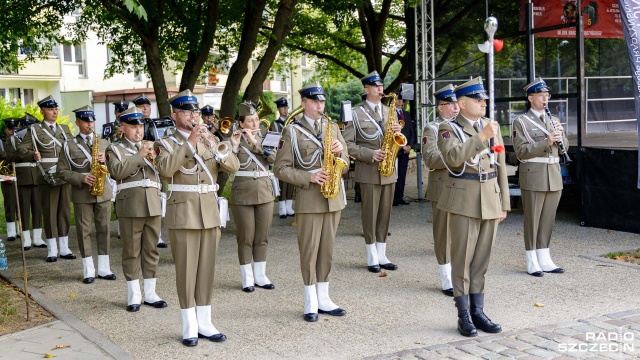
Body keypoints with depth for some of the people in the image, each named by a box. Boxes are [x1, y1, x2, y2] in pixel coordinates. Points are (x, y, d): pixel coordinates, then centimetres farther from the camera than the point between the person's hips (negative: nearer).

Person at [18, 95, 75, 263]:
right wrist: (33, 154, -21)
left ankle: (64, 248, 14)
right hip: (47, 177, -4)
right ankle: (52, 250, 6)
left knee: (65, 211, 7)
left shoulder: (65, 128, 15)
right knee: (49, 211, 0)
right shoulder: (34, 129, 2)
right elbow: (21, 149, -2)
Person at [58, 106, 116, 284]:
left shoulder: (103, 143, 12)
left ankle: (104, 268, 12)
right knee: (84, 230, 1)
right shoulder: (69, 145, 3)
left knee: (104, 228, 4)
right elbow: (63, 171, -2)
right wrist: (81, 178, -16)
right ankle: (88, 270, 7)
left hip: (103, 191, 2)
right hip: (82, 193, -2)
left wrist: (105, 161, -11)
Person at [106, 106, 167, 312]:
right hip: (130, 207, -4)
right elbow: (117, 171, -13)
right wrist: (139, 156, -14)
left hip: (153, 205, 4)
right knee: (131, 251, 0)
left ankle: (150, 293, 15)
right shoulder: (115, 149, 6)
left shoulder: (151, 147, 19)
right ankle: (134, 295, 9)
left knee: (151, 249, 7)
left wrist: (155, 158, -10)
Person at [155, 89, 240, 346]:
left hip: (210, 212, 4)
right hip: (183, 213, -4)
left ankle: (205, 323, 16)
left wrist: (214, 144, -15)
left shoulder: (210, 140, 13)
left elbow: (233, 167, -1)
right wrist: (190, 142, -22)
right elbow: (165, 170, -21)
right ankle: (189, 327, 7)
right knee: (186, 270, -1)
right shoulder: (167, 143, 0)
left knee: (206, 268, 8)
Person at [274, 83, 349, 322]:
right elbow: (281, 169, -6)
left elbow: (344, 165, 14)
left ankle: (323, 299, 19)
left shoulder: (332, 127, 12)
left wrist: (340, 152, -8)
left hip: (333, 197, 4)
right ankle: (311, 303, 9)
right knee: (309, 251, 0)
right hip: (308, 197, -4)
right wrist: (309, 177, -17)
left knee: (327, 249, 9)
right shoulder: (293, 131, -1)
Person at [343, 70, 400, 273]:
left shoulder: (389, 112, 13)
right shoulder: (357, 114, -3)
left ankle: (382, 256, 15)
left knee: (385, 213, 8)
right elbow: (348, 144, -8)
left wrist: (398, 132, -6)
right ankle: (372, 258, 8)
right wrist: (370, 154, -19)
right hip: (369, 171, -5)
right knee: (370, 214, 0)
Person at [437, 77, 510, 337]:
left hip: (490, 200, 5)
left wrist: (504, 203, 11)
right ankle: (463, 316, 7)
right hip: (464, 200, -5)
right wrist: (481, 137, -24)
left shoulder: (492, 127, 11)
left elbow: (501, 167, 14)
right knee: (462, 258, 0)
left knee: (482, 257, 10)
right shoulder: (448, 128, -3)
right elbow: (453, 158, -22)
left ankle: (477, 311, 18)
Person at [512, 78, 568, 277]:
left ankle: (544, 260, 18)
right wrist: (546, 142, -21)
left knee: (548, 218, 10)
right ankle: (532, 262, 7)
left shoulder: (553, 119, 15)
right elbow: (521, 151, -12)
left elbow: (564, 146, 14)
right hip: (533, 176, -6)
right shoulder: (521, 122, -3)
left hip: (554, 176, 6)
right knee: (532, 219, 0)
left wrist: (560, 134, -6)